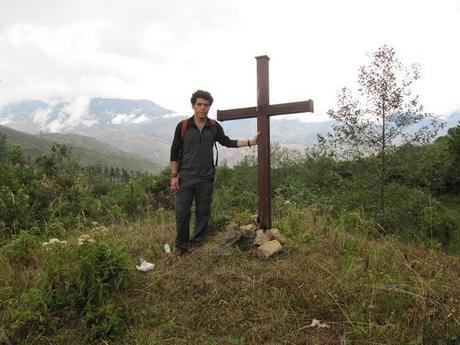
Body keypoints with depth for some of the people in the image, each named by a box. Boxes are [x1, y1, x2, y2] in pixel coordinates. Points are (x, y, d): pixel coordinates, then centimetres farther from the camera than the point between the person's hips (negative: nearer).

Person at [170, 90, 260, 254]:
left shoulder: (214, 127, 1)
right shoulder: (183, 126, -5)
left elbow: (226, 142, 14)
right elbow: (175, 152, 0)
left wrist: (250, 142, 7)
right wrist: (174, 176, -2)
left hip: (206, 179, 2)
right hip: (185, 178, -2)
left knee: (203, 213, 9)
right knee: (182, 213, 0)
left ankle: (198, 243, 25)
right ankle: (181, 246, 17)